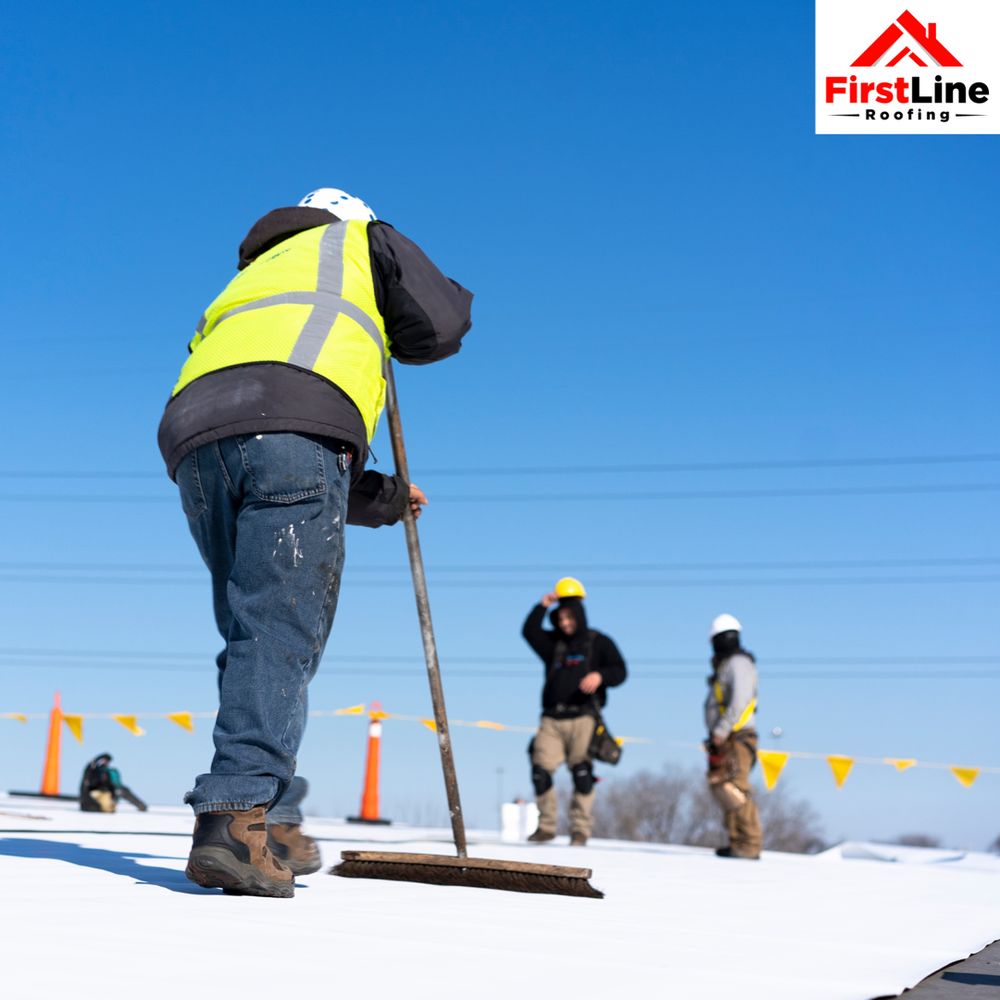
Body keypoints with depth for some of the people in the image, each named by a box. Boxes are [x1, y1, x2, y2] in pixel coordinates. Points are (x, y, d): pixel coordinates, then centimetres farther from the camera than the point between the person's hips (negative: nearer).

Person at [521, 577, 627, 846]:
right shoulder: (554, 643, 19)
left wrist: (600, 675, -17)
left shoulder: (599, 642, 9)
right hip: (552, 719, 3)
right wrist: (543, 606, -3)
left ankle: (580, 829, -4)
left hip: (582, 718, -3)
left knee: (582, 773, -12)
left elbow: (620, 671, 3)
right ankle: (546, 826, 6)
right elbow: (529, 631, 6)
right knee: (540, 771, -6)